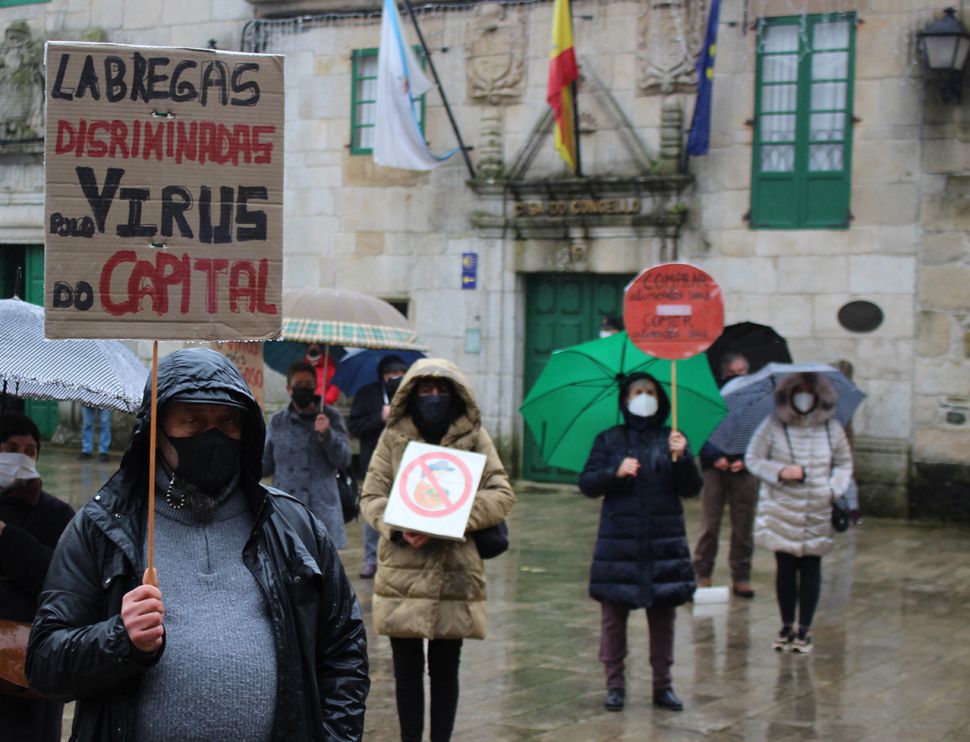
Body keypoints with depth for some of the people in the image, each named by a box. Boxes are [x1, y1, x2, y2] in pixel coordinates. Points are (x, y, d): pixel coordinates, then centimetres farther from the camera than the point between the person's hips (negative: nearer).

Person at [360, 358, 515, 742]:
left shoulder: (474, 436, 4)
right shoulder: (393, 436, 5)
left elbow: (502, 494, -1)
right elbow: (370, 495, 4)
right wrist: (397, 528, -16)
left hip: (455, 572, 0)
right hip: (402, 570, 0)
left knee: (445, 670, 9)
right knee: (407, 670, 7)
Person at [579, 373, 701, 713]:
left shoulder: (671, 439, 7)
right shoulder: (609, 440, 6)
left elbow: (691, 489, 0)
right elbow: (586, 483, 1)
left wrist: (682, 458, -17)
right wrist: (616, 473, -16)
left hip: (664, 542, 1)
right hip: (618, 542, -1)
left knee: (663, 614, 5)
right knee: (613, 614, 2)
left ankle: (663, 685, 16)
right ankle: (615, 685, 14)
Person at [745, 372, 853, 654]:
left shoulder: (832, 428, 4)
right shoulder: (773, 425, -3)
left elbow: (845, 463, 13)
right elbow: (752, 458, 1)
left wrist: (834, 489, -5)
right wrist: (779, 472, -15)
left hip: (819, 513, 1)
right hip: (782, 512, -1)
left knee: (811, 568, 5)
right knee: (785, 567, 3)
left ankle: (805, 629, 14)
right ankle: (787, 626, 17)